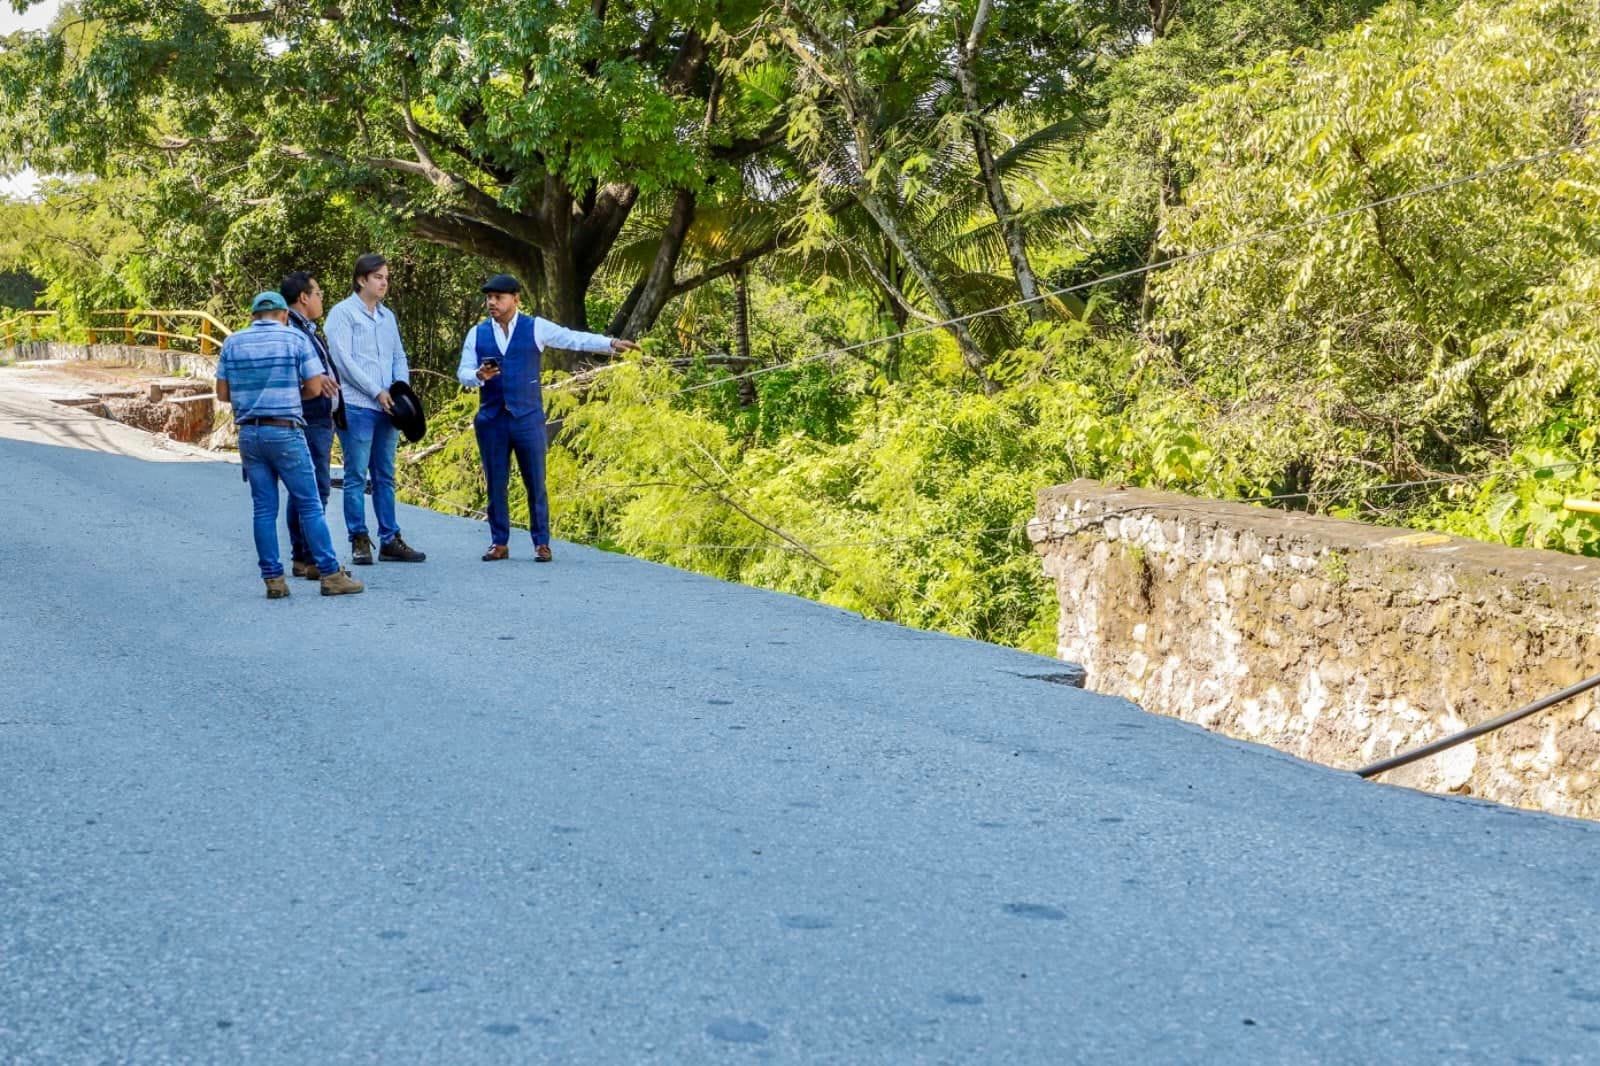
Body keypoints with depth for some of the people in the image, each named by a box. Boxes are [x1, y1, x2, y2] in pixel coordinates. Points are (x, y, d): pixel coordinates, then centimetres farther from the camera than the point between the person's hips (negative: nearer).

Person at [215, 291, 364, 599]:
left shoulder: (232, 343, 8)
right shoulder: (296, 340, -1)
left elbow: (222, 393, 8)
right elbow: (315, 387, -3)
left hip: (249, 433, 4)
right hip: (285, 432, -3)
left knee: (264, 508, 7)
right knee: (309, 505, 0)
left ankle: (273, 578, 6)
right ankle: (331, 575, 0)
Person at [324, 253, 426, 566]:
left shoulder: (387, 316, 17)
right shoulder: (342, 313, -3)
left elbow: (399, 357, 18)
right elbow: (343, 360, -10)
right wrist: (377, 392, -13)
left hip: (386, 408, 6)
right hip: (357, 407, -6)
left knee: (385, 477, 9)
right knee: (356, 475, -2)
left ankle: (390, 540, 13)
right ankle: (359, 541, 2)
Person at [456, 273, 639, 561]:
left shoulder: (536, 328, 2)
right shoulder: (477, 334, 8)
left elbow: (574, 339, -3)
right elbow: (463, 374, 7)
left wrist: (612, 343, -14)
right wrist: (479, 376, -16)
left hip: (528, 418, -2)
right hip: (491, 420, 2)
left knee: (535, 483, 2)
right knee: (495, 484, 6)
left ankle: (541, 543, 10)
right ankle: (499, 543, 15)